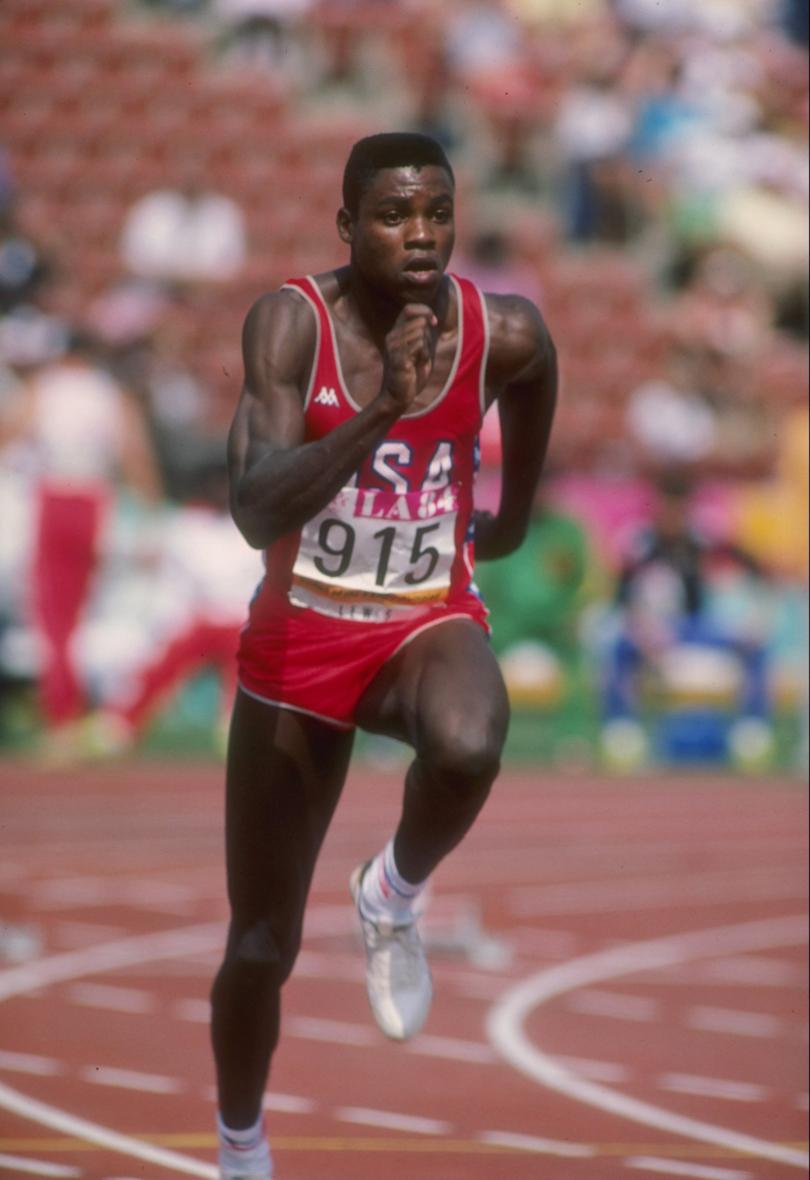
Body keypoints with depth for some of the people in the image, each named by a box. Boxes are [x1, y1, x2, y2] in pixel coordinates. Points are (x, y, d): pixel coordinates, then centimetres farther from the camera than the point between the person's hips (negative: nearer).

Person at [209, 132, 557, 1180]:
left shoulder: (506, 334, -11)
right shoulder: (292, 324, -18)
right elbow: (255, 513, -30)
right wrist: (378, 410, -40)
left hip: (429, 626, 0)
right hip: (300, 639, 0)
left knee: (468, 747, -39)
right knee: (262, 946, 8)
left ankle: (394, 898, -6)